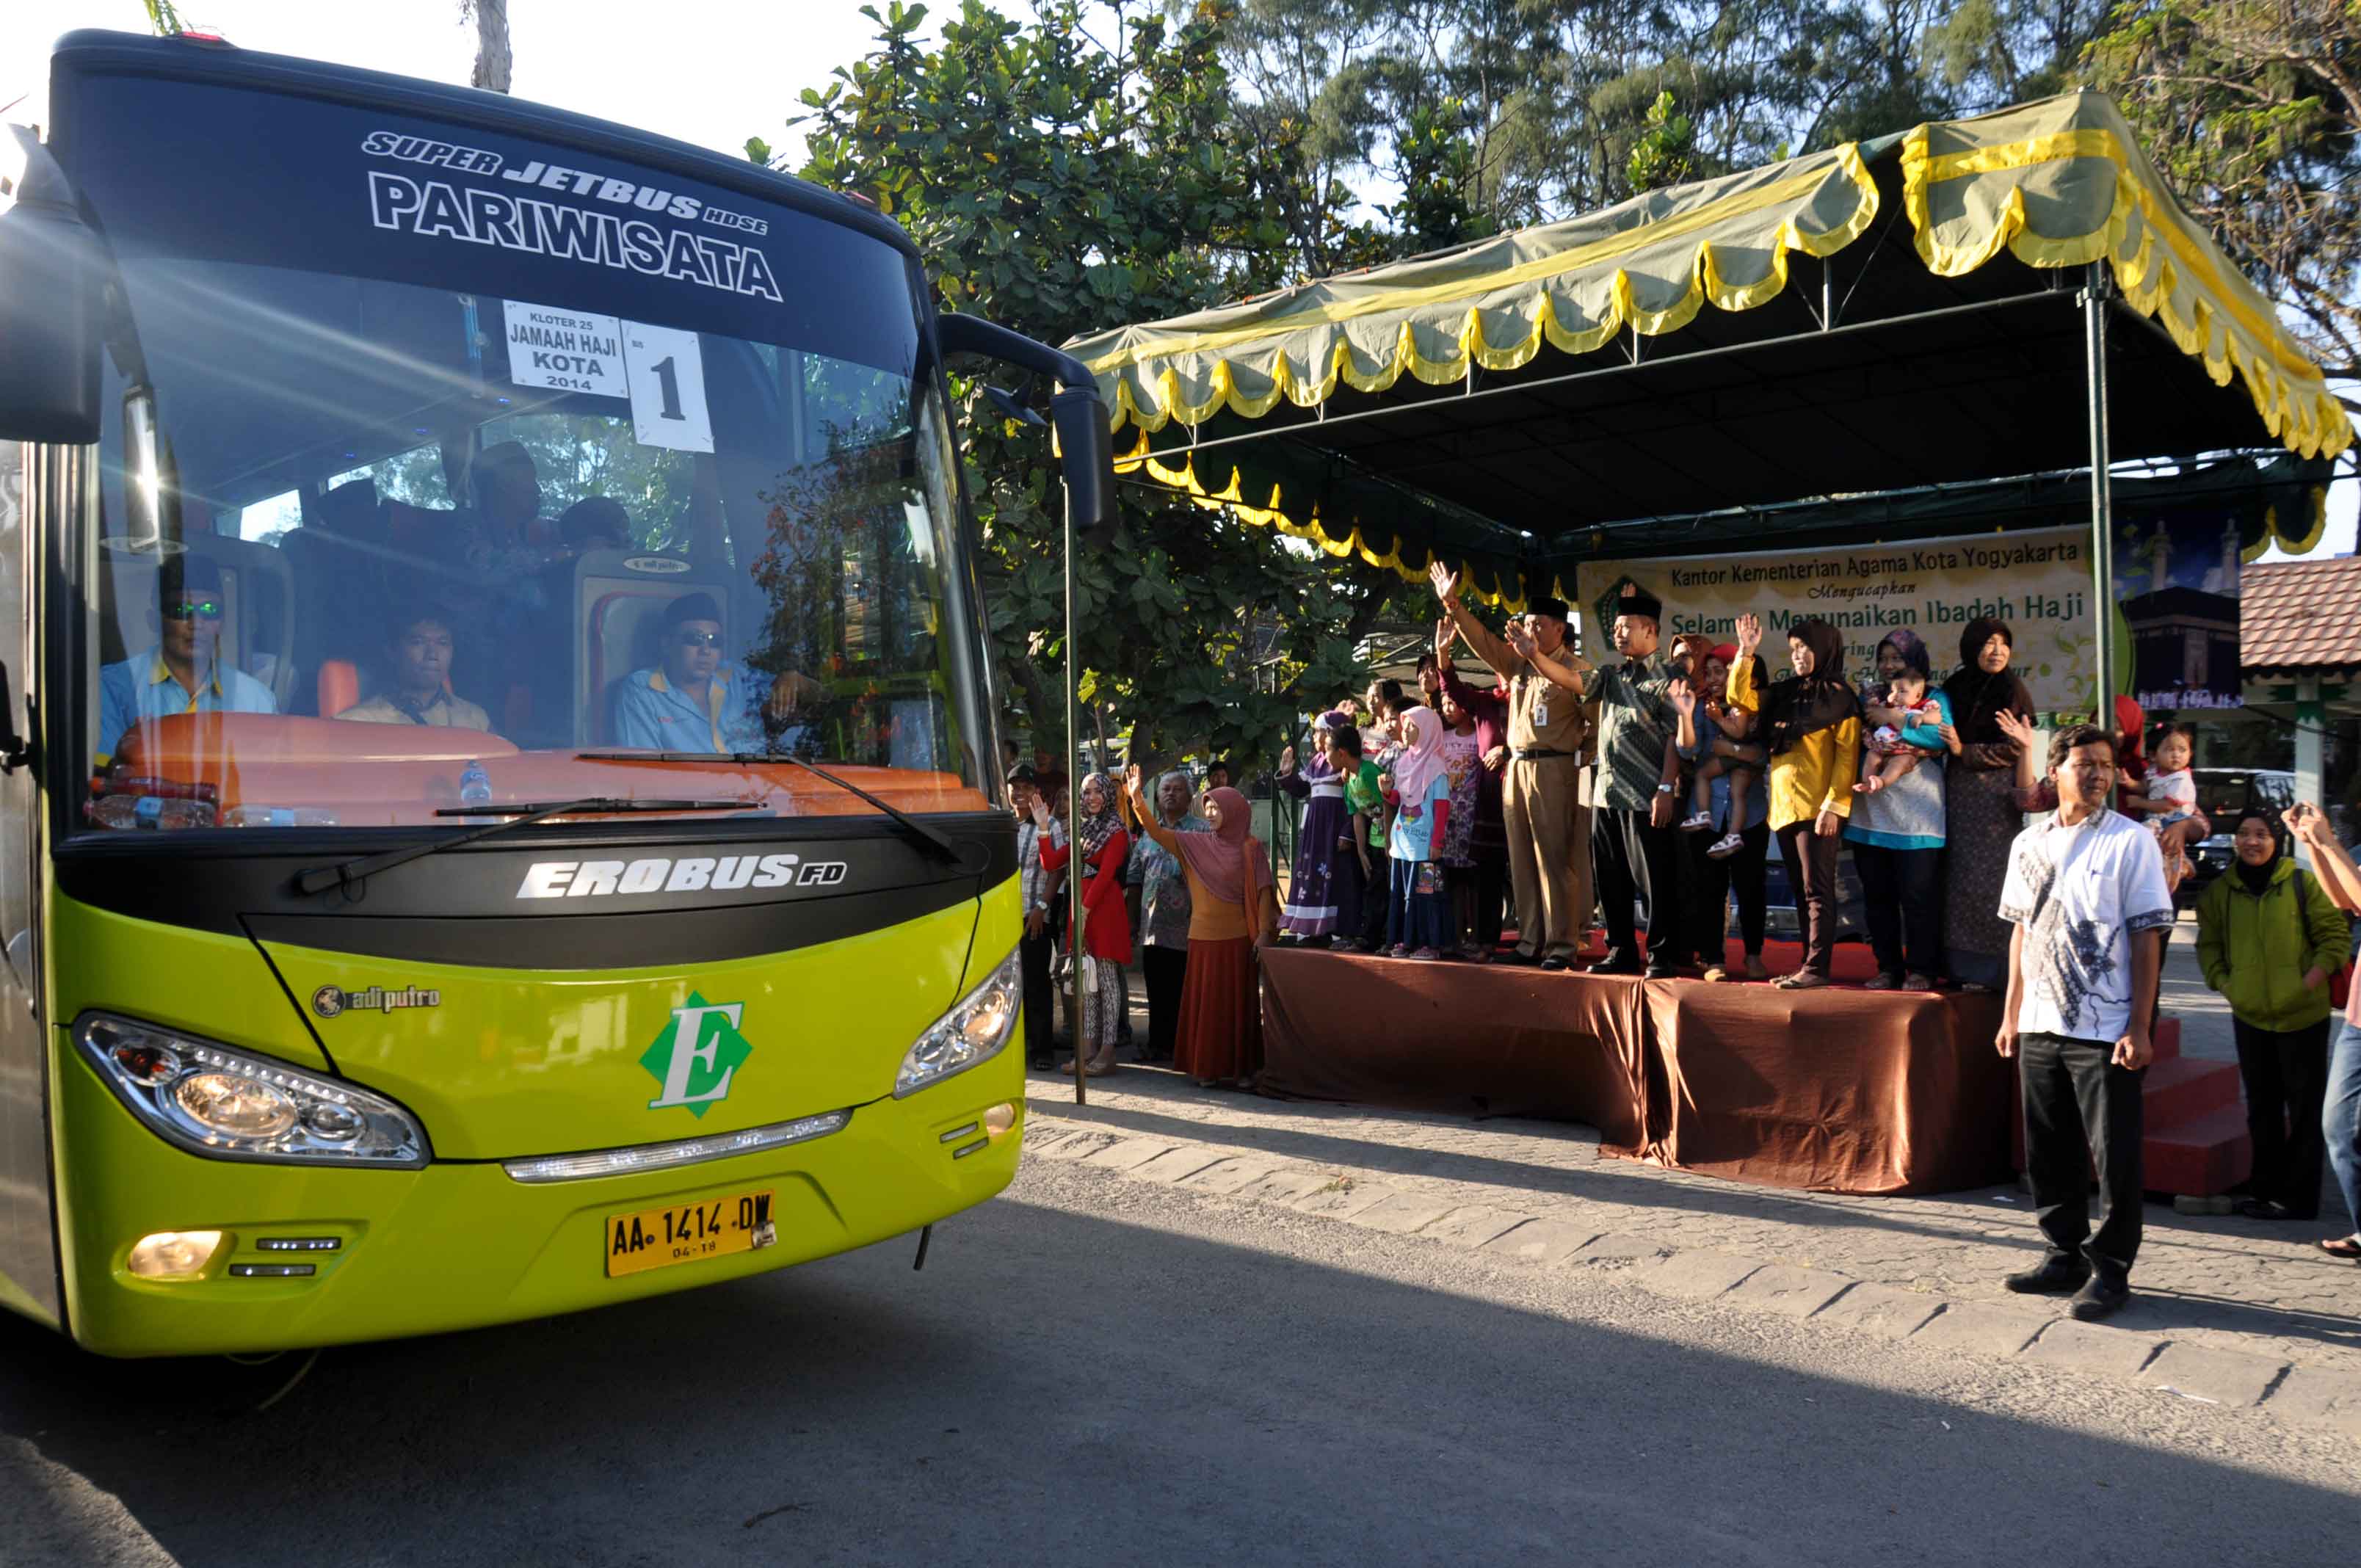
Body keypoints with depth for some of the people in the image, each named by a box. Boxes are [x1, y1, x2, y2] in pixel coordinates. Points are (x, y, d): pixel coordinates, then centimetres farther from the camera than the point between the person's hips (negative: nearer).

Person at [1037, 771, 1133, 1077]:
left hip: (1104, 906, -7)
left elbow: (1105, 873, -12)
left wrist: (1085, 910, -18)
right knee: (1085, 979, 7)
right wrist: (1043, 828, 1)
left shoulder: (1116, 831, -4)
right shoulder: (1080, 830, 18)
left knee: (1107, 978, -5)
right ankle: (1088, 1048, 11)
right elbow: (1051, 863, 10)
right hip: (1079, 906, 7)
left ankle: (1107, 1050, -4)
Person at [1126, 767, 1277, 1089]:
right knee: (1204, 1002, 4)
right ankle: (1206, 1067, 10)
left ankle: (1242, 1068, 9)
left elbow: (1263, 891, -4)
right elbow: (1156, 832, -1)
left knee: (1239, 1002, 1)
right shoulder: (1196, 844, 6)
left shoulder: (1250, 848, -2)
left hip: (1238, 938, -3)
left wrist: (1264, 932, -11)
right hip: (1204, 937, 3)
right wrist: (1136, 798, -14)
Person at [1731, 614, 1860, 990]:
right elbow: (1740, 697, 17)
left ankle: (1817, 969, -4)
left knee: (1817, 890, -5)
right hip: (1783, 805, 7)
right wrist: (1746, 652, 7)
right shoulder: (1785, 693, 13)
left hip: (1817, 807, -7)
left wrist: (1834, 805, -16)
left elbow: (1847, 755, -9)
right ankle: (1810, 965, 15)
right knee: (1800, 891, 10)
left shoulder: (1840, 696, -5)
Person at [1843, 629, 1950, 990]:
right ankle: (1888, 967, 14)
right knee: (1877, 896, 6)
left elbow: (1940, 739, -14)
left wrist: (1892, 719, -10)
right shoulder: (1871, 698, 18)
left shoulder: (1936, 699, 6)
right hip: (1871, 814, 4)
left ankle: (1921, 970, 5)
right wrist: (1912, 722, -10)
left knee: (1918, 896, -4)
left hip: (1917, 816, -4)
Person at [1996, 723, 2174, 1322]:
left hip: (2105, 1031, -5)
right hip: (2039, 1026, 5)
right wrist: (2012, 1013, 12)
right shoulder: (2029, 844, 9)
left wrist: (2139, 1027, -13)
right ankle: (2064, 1257, 25)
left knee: (2114, 1157, 0)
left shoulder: (2131, 841, -5)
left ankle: (2110, 1271, 10)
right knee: (2049, 1153, 12)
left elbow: (2146, 938, -8)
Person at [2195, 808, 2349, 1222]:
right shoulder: (2220, 890, 5)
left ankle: (2299, 1197, 10)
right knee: (2261, 1106, 14)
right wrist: (2223, 982, -2)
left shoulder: (2302, 882, -7)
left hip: (2303, 1014, -4)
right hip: (2249, 1015, 4)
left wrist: (2310, 982, -13)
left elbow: (2335, 934, -3)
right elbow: (2209, 944, 13)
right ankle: (2266, 1189, 24)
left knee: (2304, 1107, 2)